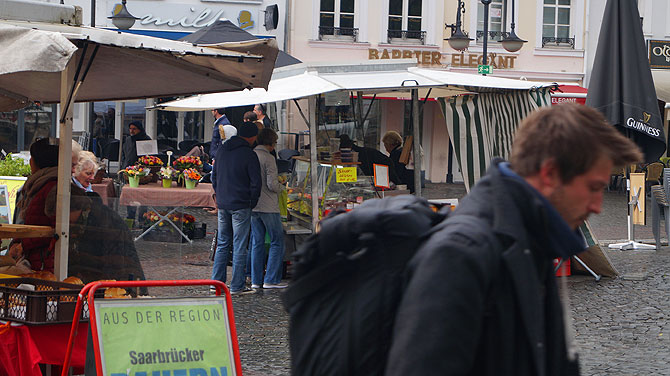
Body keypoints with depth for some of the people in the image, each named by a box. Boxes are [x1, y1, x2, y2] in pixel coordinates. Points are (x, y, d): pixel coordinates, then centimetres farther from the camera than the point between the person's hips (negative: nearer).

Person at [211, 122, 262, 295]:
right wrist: (252, 203, 1)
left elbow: (214, 177, 17)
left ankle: (217, 281, 16)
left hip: (222, 205, 6)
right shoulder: (249, 155, -12)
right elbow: (256, 183, -12)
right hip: (240, 206, -6)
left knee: (222, 244, 15)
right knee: (239, 246, -1)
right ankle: (237, 286, 0)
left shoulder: (221, 151, 9)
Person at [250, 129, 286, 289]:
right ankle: (271, 280, -2)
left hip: (252, 206, 7)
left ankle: (256, 280, 11)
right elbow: (272, 184, -19)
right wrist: (280, 185, 4)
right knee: (277, 241, 2)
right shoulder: (268, 158, -14)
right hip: (268, 206, -7)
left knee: (257, 242, 11)